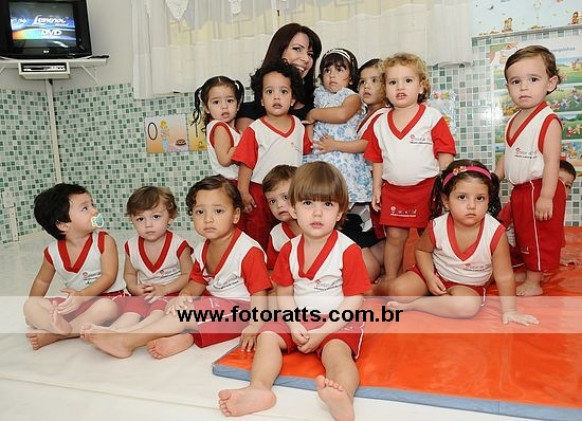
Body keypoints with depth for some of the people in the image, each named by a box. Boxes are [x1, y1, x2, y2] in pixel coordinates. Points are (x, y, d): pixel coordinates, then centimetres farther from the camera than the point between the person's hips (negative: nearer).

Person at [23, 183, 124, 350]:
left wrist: (82, 295, -29)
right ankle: (59, 327, -36)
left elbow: (109, 276, -18)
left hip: (106, 297, -4)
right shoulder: (53, 252, -3)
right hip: (74, 302, 4)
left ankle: (53, 335, -27)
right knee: (30, 305, -8)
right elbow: (42, 280, 14)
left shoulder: (104, 242, -13)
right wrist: (33, 312, 17)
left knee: (106, 307, -36)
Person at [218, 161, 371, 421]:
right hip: (299, 318, 6)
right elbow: (284, 294, 5)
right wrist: (294, 325, -12)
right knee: (267, 336, -11)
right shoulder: (289, 251, 1)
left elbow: (353, 300, -13)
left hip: (337, 322, -5)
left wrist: (323, 331, -18)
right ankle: (259, 388, -29)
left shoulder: (348, 250, -13)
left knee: (336, 350, -32)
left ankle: (343, 398, -56)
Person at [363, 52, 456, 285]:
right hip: (393, 190, 3)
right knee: (395, 236, 10)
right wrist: (377, 188, 9)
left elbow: (445, 154, -6)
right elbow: (377, 159, 11)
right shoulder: (380, 124, 6)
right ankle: (390, 278, 24)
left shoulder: (433, 118, -6)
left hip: (426, 187, -3)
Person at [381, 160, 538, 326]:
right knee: (397, 291, -19)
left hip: (468, 286, 0)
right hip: (435, 274, 0)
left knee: (469, 306, -34)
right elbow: (422, 250, 0)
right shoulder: (437, 227, -22)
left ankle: (411, 305, -18)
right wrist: (429, 278, -14)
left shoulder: (495, 233, -25)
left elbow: (504, 276, -15)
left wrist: (509, 311, -14)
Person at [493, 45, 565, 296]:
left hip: (538, 190, -8)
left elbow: (552, 161, -22)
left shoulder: (548, 121, -18)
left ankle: (533, 283, 16)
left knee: (538, 238, 4)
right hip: (519, 190, 8)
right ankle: (529, 273, 35)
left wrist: (546, 196, -25)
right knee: (523, 235, 20)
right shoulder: (514, 121, 7)